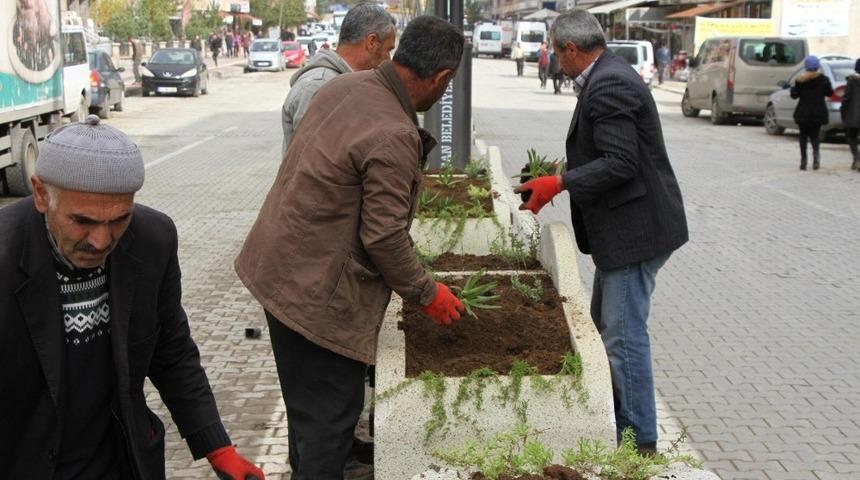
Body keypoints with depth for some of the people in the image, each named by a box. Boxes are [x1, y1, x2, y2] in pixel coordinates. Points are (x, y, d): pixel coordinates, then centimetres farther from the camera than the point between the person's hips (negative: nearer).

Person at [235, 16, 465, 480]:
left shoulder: (343, 84, 0)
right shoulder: (393, 137, -27)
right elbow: (385, 237, -22)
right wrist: (426, 293, -7)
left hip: (275, 264, 10)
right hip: (317, 292, -10)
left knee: (307, 399, 27)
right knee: (330, 412, 4)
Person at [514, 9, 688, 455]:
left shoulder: (608, 86, -19)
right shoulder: (608, 77, 14)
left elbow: (619, 163, -25)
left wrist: (559, 183, -21)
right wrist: (563, 177, 15)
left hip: (635, 230, -11)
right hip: (623, 228, 11)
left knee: (624, 334, -4)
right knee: (606, 326, 20)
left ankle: (639, 440, 6)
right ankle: (612, 419, 33)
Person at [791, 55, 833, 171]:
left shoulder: (800, 79, -6)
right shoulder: (823, 79, -3)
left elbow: (794, 95, -5)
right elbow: (830, 93, 3)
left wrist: (792, 88, 15)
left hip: (803, 112, -1)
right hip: (818, 112, 1)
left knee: (803, 135, 9)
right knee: (815, 134, 10)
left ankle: (803, 161, 3)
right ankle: (816, 151, -21)